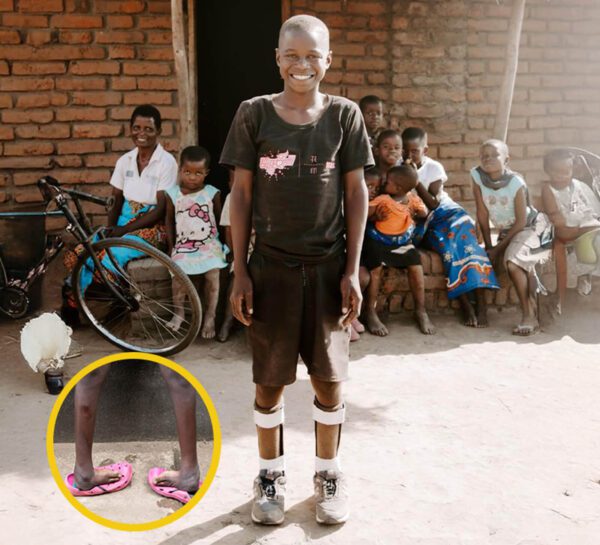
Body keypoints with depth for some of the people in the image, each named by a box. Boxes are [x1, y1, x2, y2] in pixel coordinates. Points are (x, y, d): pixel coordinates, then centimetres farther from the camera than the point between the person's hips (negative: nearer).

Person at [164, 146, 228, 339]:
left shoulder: (212, 193, -2)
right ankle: (178, 312, 5)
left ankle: (210, 316, -7)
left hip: (209, 244, -1)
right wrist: (171, 245, 9)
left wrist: (220, 242, 2)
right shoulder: (173, 194, 3)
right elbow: (169, 220, 12)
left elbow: (220, 218, 7)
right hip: (183, 246, 1)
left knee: (212, 274, -21)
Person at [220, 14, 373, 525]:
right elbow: (242, 193, 0)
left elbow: (356, 193, 1)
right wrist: (240, 270, -3)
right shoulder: (254, 113, -2)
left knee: (329, 377, 10)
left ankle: (328, 473, 29)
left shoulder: (345, 114, 0)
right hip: (271, 266, 0)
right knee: (270, 380, 9)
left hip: (328, 266, 1)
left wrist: (353, 270, -3)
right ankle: (271, 474, 28)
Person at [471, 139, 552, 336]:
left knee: (513, 261, -26)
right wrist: (488, 245, -6)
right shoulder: (477, 176, -15)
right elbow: (482, 214, -9)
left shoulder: (516, 182, -25)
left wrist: (498, 248, -18)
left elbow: (521, 221, -20)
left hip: (531, 226, -5)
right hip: (506, 230, 5)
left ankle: (528, 315, -17)